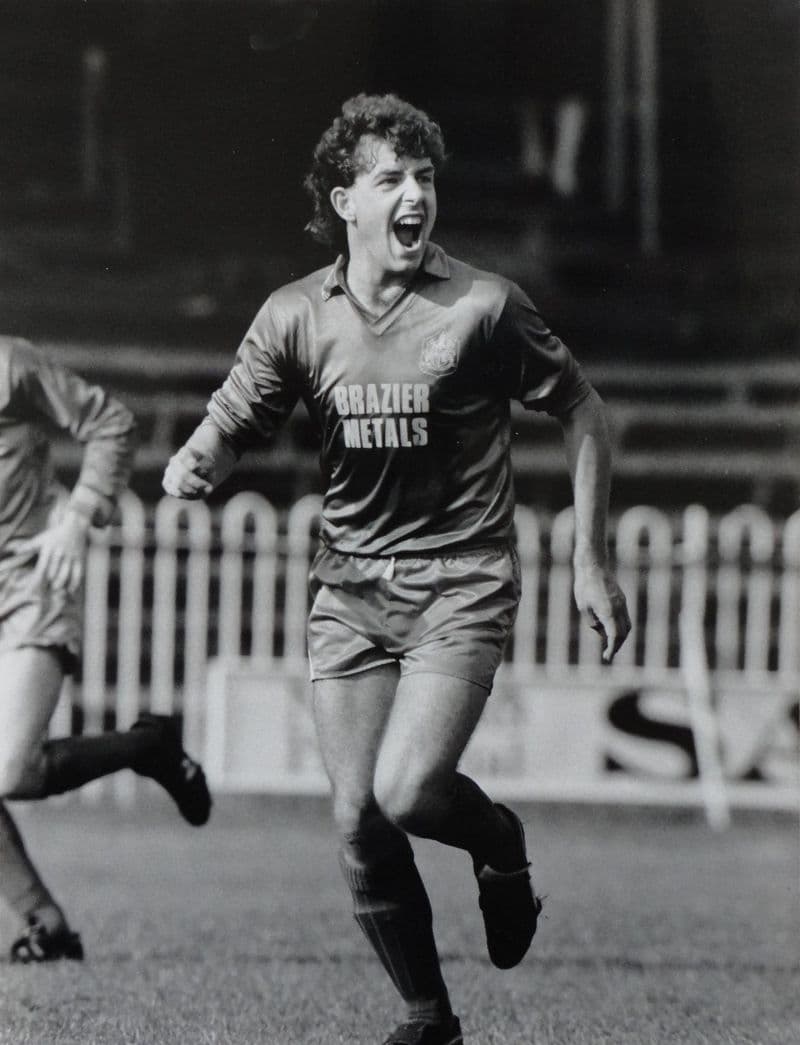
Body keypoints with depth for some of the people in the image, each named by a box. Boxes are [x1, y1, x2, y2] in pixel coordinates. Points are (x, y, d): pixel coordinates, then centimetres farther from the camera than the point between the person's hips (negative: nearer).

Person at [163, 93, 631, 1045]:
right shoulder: (295, 317, 0)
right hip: (348, 586, 3)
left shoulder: (483, 307, -7)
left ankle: (499, 844, 15)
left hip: (461, 584, -3)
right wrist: (194, 464, -18)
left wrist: (590, 561, 1)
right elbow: (230, 427, 7)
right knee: (357, 820, -1)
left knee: (407, 793, -21)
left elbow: (581, 414, 3)